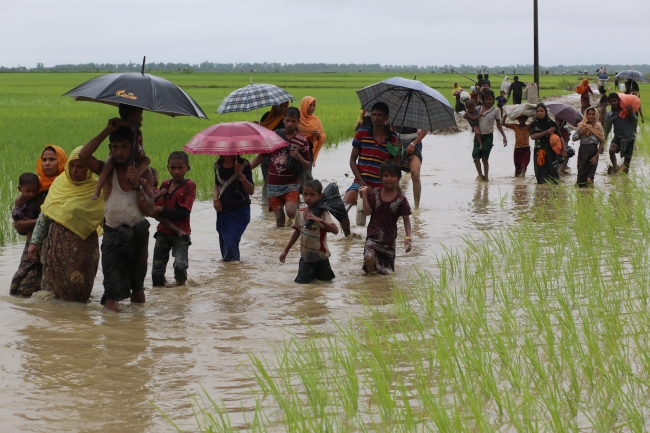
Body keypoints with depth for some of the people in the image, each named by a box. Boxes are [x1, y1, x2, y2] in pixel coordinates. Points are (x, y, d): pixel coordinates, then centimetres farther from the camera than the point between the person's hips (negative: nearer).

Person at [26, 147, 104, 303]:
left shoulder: (97, 190, -7)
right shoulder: (60, 183, 5)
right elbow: (44, 215, 10)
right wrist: (34, 242, 9)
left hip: (81, 246, -4)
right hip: (55, 244, 4)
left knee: (76, 294, 1)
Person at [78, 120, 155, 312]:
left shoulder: (143, 173, 1)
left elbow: (149, 210, -5)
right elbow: (83, 155, -20)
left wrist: (137, 185, -19)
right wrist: (107, 130, -16)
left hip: (138, 232, 2)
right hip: (112, 233, -2)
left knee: (137, 285, 17)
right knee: (113, 288, -15)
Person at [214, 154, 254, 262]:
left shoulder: (244, 165, -12)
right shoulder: (218, 164, 1)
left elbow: (251, 191, -16)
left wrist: (240, 175, -28)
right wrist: (216, 198, 0)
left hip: (240, 210, -4)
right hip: (223, 210, 5)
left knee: (231, 240, -16)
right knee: (224, 240, 8)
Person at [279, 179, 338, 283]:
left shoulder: (323, 213, -16)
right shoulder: (300, 213, -1)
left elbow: (335, 231, -28)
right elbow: (297, 232, 12)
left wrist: (320, 220, -39)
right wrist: (286, 251, 15)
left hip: (320, 256, -3)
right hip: (305, 256, 4)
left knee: (326, 280, 9)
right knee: (302, 281, -1)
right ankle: (312, 274, 27)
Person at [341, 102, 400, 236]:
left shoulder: (393, 138, 3)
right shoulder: (361, 133, 3)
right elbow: (353, 160, 3)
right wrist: (362, 183, -7)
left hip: (381, 187, 0)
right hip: (361, 182, 0)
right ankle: (347, 237, -1)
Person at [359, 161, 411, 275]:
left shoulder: (401, 200, -4)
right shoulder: (375, 193, 0)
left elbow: (406, 220, -4)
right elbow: (368, 211, -6)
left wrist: (408, 238, -17)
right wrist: (364, 194, -10)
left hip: (389, 240, 1)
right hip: (373, 236, 0)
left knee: (386, 272, 2)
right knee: (369, 257, -29)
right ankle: (371, 273, 3)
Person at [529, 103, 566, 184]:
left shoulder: (552, 124, 1)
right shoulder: (534, 124, 6)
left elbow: (560, 137, -2)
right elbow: (533, 136, -9)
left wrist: (564, 149, -16)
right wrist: (546, 132, -14)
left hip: (551, 152, -2)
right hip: (539, 153, 2)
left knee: (552, 173, -7)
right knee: (540, 175, -1)